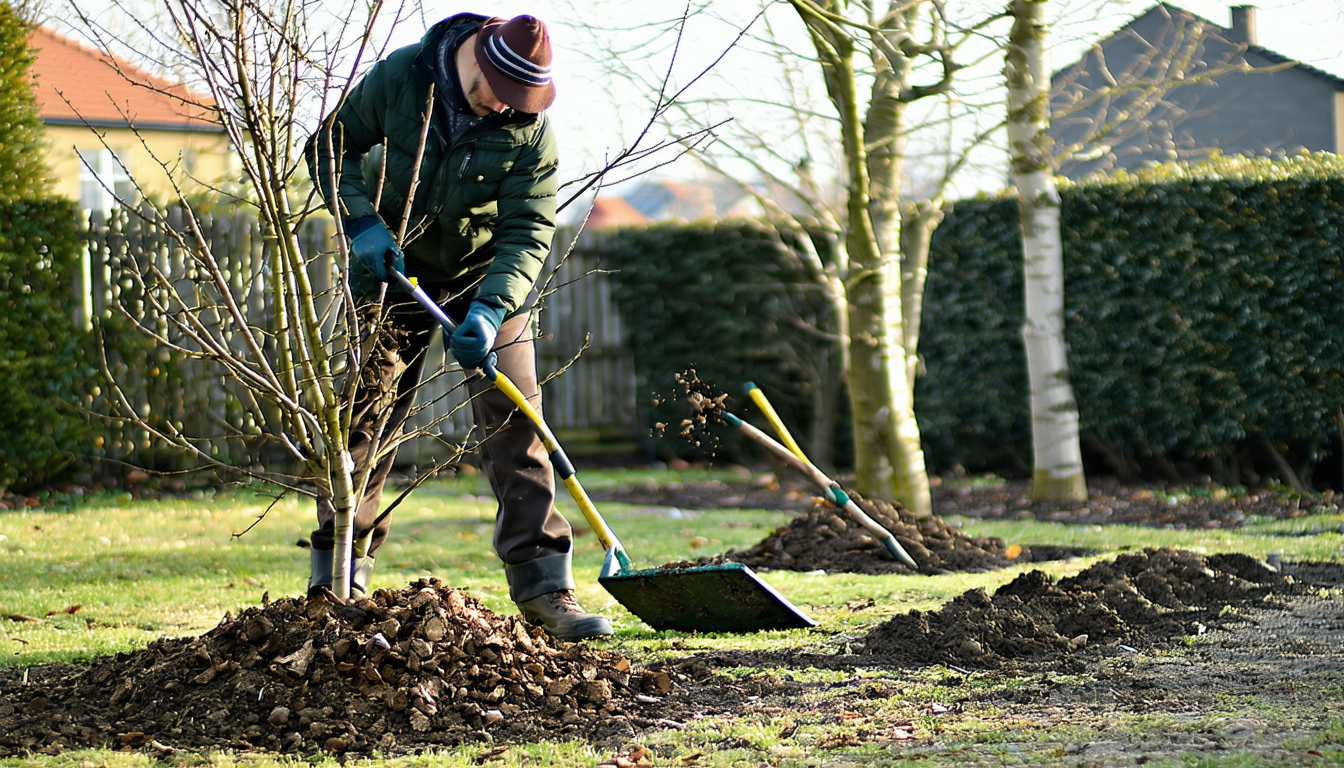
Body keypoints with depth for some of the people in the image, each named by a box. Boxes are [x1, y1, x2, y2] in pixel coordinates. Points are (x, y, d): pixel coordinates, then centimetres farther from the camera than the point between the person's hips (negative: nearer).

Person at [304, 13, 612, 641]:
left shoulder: (529, 127, -17)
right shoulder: (399, 77, -16)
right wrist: (363, 223, -21)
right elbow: (330, 147, -6)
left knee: (513, 418, -9)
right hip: (391, 268, 0)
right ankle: (336, 583, 11)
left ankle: (543, 585, -8)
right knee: (363, 416, 1)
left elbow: (529, 231, -19)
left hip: (485, 278, 0)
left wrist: (491, 309, -34)